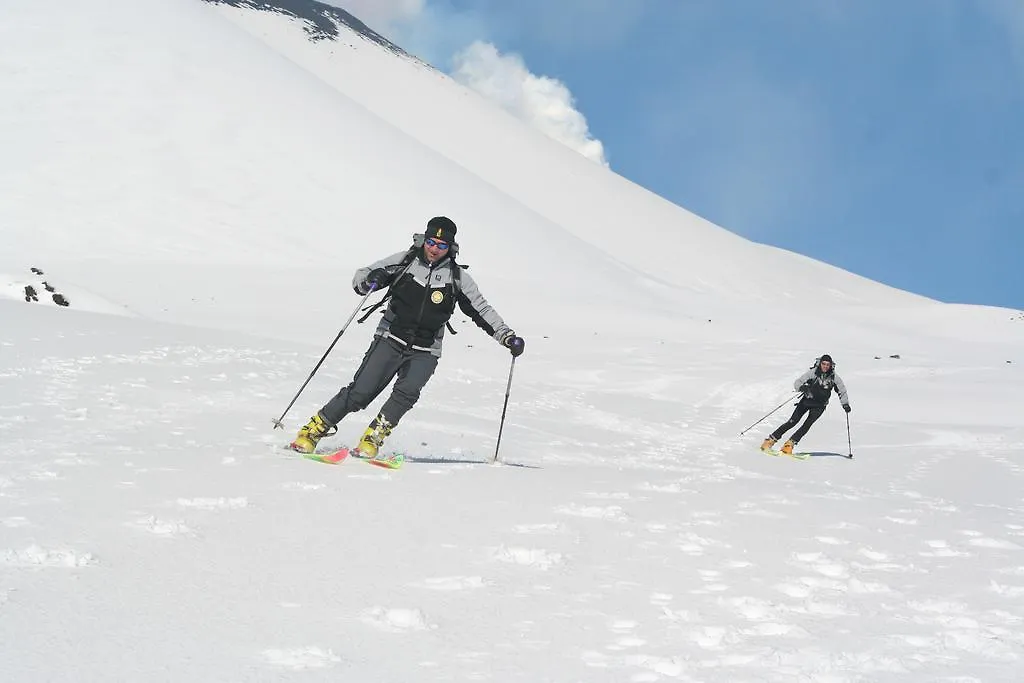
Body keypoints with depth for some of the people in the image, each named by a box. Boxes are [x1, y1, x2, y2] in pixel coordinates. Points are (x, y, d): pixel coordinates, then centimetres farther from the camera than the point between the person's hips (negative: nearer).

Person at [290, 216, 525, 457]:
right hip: (390, 340, -1)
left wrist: (508, 337, 3)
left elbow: (481, 310, 12)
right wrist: (368, 280, -20)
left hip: (425, 353, 1)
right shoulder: (404, 261, 0)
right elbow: (360, 276, 4)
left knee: (407, 391, -26)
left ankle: (372, 439, -16)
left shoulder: (457, 277, 4)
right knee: (361, 392, -12)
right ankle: (313, 430, 0)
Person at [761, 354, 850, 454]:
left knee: (807, 425, -17)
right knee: (793, 421, -10)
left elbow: (842, 391, 2)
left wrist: (845, 404, -11)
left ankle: (790, 444, -15)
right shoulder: (813, 372, -14)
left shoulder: (833, 377, -10)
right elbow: (797, 383, -15)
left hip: (819, 406, 1)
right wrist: (802, 387, -37)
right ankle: (771, 440, -4)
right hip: (807, 400, -1)